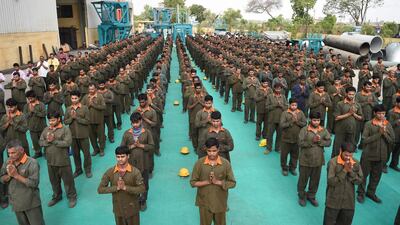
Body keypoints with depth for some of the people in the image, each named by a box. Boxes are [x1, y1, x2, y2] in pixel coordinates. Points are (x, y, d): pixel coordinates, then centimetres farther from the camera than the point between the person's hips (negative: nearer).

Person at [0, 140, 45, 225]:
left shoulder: (32, 163, -19)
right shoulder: (8, 162, 1)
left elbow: (34, 183, -23)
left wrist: (16, 175, -23)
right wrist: (9, 175, -15)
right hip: (16, 203, 6)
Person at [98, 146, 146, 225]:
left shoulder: (135, 171, -17)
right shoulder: (110, 172, -12)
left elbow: (142, 189, -23)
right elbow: (100, 189, -13)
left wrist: (125, 187, -31)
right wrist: (116, 187, -25)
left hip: (132, 208, -1)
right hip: (118, 208, 1)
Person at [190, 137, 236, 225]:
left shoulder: (225, 163, -12)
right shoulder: (199, 163, -12)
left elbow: (232, 183, -8)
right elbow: (193, 182, -8)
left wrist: (218, 182, -22)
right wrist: (207, 182, -23)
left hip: (220, 202, 1)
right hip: (204, 202, 0)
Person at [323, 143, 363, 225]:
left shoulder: (356, 163, -2)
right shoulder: (333, 162, -17)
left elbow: (359, 181, -4)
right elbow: (331, 182, -21)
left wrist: (351, 171, -20)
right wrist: (344, 171, -25)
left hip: (349, 201, 4)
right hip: (334, 201, -4)